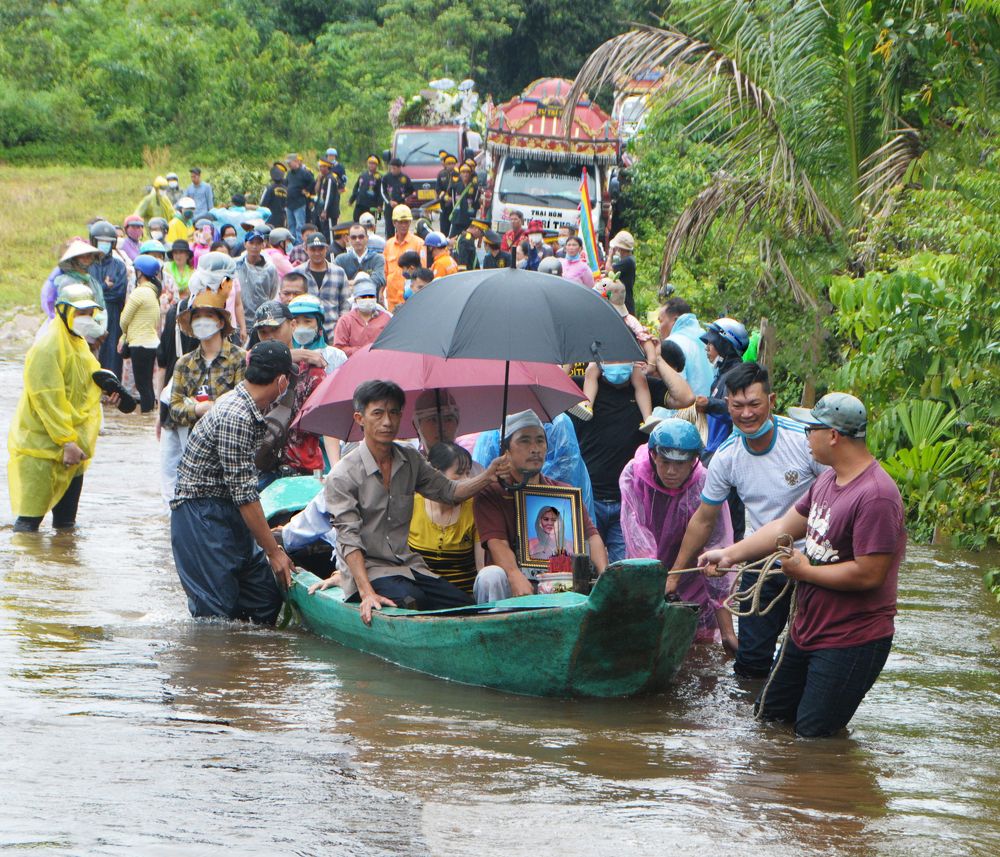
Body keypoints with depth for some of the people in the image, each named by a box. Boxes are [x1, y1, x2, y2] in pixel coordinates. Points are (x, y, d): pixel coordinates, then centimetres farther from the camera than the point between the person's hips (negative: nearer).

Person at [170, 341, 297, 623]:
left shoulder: (245, 404, 6)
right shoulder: (235, 418, -23)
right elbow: (244, 495, -22)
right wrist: (274, 551, -17)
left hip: (229, 515, 10)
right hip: (200, 514, -10)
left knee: (267, 600, 4)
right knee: (217, 611, -9)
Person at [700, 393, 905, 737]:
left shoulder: (875, 496, -25)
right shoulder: (828, 480, 6)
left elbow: (868, 574, -28)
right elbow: (785, 526, 18)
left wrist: (804, 570, -15)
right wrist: (730, 554, 15)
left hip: (852, 641, -10)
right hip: (806, 630, 10)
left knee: (813, 735, -3)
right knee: (769, 714, 20)